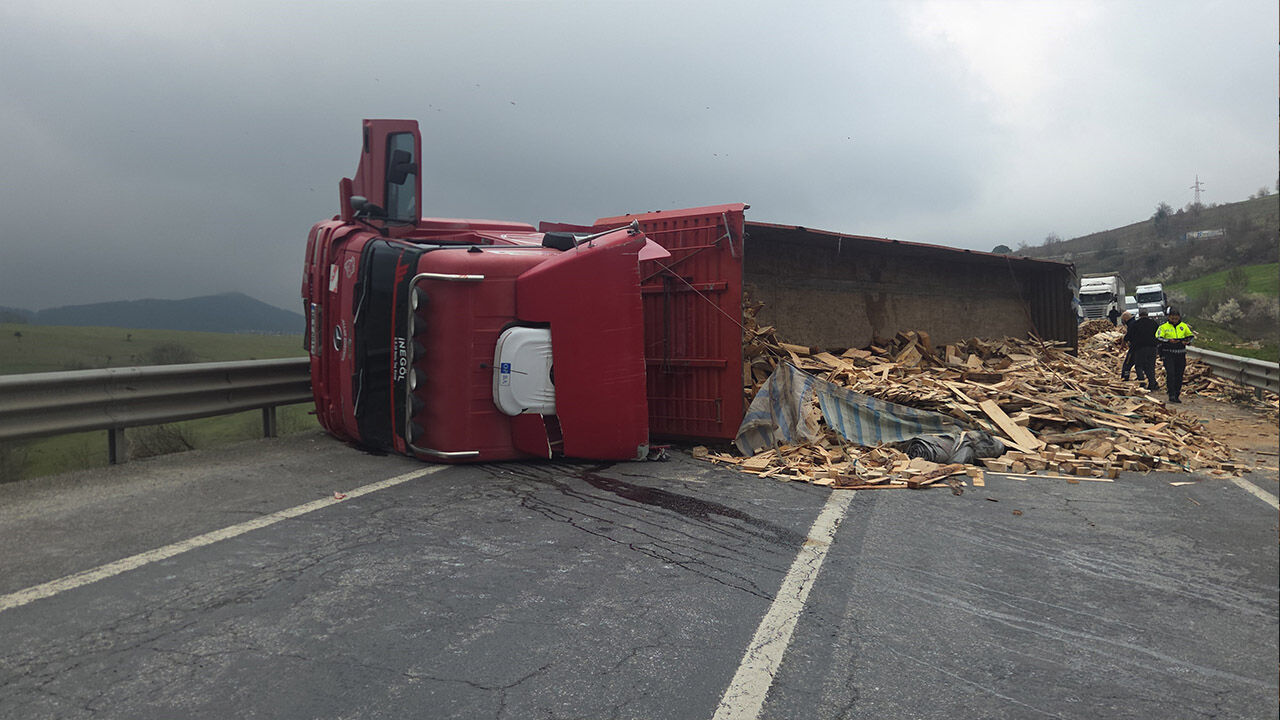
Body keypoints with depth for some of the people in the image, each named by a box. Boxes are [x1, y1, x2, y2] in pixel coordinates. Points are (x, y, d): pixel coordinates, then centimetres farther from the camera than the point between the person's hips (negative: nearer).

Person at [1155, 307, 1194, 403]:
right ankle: (1171, 395, -12)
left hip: (1181, 353, 4)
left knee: (1179, 375, 8)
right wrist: (1169, 341, -24)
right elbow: (1158, 338, -11)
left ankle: (1177, 396, 18)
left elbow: (1191, 336, 18)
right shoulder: (1164, 327, -2)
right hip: (1168, 353, -4)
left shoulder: (1184, 326, 9)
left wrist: (1187, 341, -3)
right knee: (1170, 374, -14)